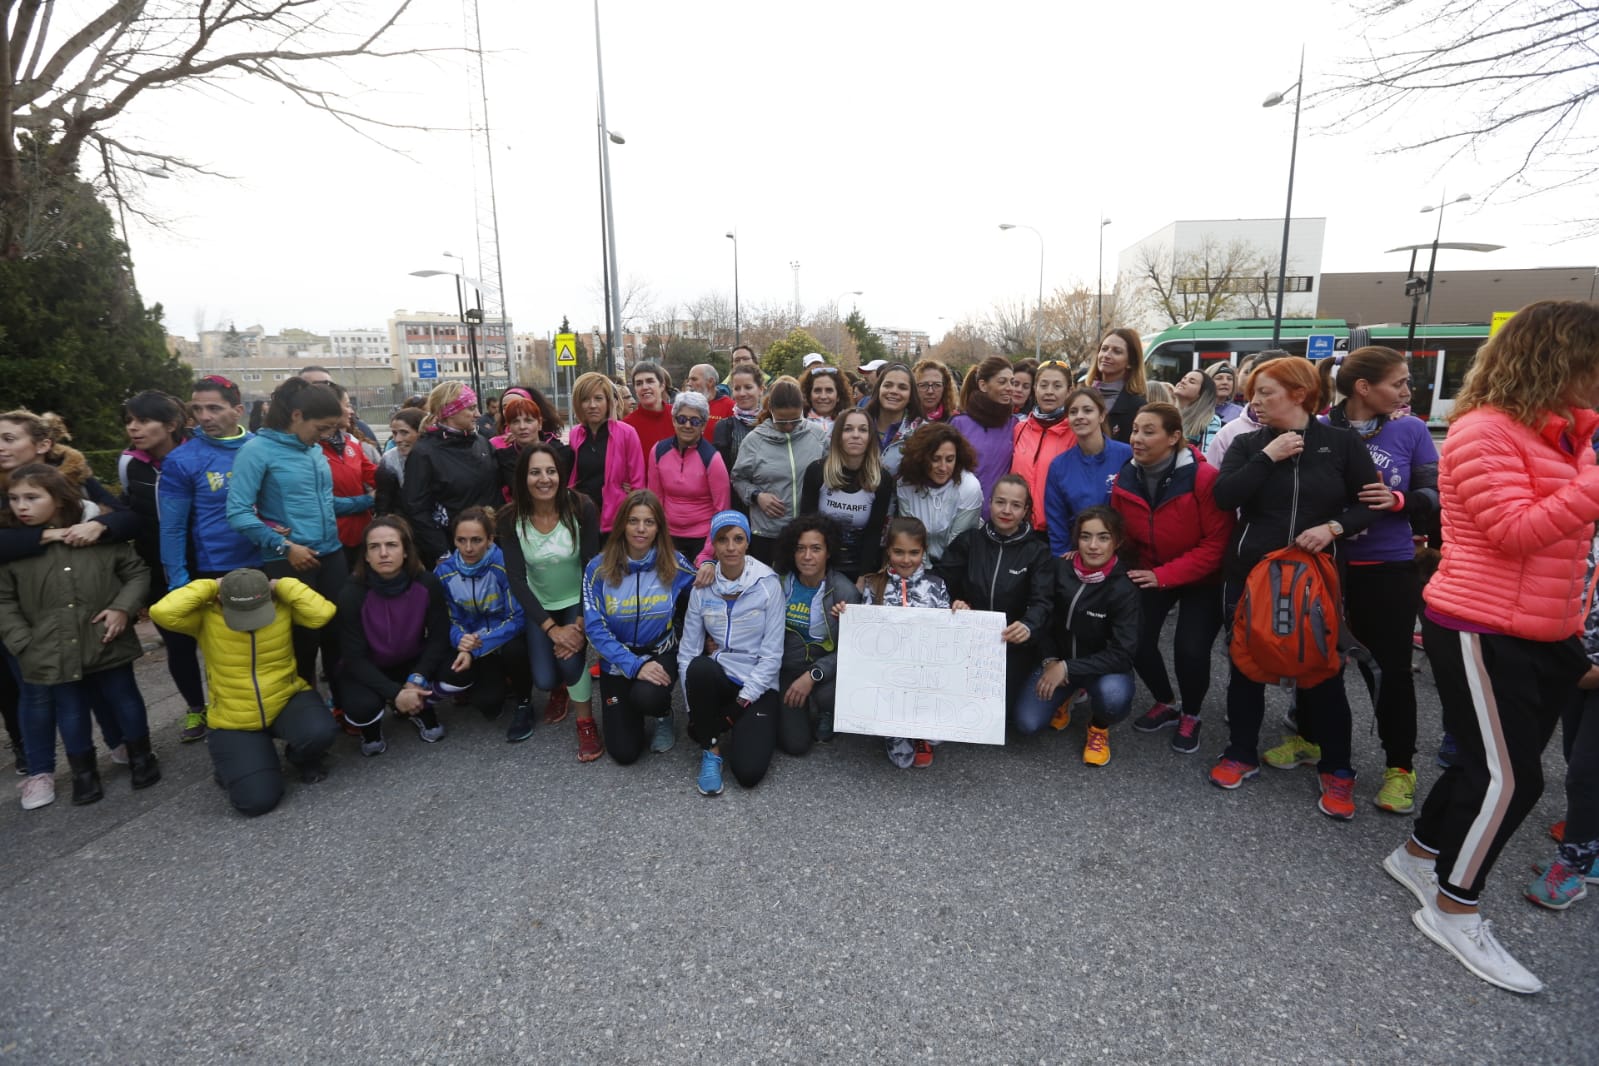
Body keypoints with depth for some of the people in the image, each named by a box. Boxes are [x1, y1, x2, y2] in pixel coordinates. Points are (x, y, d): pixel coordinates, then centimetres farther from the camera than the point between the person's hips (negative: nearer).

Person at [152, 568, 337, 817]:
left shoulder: (284, 607, -11)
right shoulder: (206, 617, -12)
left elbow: (323, 613, -28)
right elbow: (162, 612, -29)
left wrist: (281, 585, -20)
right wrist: (210, 587, -19)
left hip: (287, 701, 1)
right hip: (234, 722, 0)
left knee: (319, 733, -35)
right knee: (256, 801, -15)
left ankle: (302, 758, 6)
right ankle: (231, 763, 23)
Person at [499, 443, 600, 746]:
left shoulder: (582, 508, -22)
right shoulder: (511, 517, -16)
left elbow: (592, 568, -17)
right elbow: (516, 579, -15)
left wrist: (580, 624, -22)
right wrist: (551, 628, -22)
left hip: (579, 601, -2)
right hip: (539, 606, 2)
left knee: (570, 660, -26)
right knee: (543, 680, -11)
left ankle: (586, 722, 3)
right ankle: (560, 687, 29)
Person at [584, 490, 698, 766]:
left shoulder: (674, 565, -10)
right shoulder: (598, 568, -13)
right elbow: (595, 628, -15)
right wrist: (634, 665, -25)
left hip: (661, 655, 0)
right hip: (617, 662, 1)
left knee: (647, 697, -35)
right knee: (624, 752, -4)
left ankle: (664, 712, 4)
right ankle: (625, 707, 30)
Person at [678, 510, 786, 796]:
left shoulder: (768, 584, -10)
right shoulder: (703, 588, -2)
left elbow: (772, 654, -10)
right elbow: (688, 649, -2)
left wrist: (743, 700, -14)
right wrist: (694, 709, -9)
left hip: (758, 685, -2)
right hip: (717, 677, 2)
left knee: (749, 772, -20)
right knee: (699, 667, -35)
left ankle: (751, 727, 15)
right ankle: (711, 750, -11)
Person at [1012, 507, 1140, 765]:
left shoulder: (1124, 587, -21)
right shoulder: (1060, 569, -12)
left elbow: (1122, 653, -23)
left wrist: (1067, 668, -26)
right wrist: (1050, 661, -11)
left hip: (1102, 667, -2)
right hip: (1058, 661, 3)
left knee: (1114, 696, -37)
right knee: (1026, 725, -15)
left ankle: (1099, 728, 2)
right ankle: (1063, 697, 20)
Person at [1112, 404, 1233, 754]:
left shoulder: (1204, 478, -24)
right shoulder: (1125, 480, -9)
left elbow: (1217, 543, -23)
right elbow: (1122, 534, 5)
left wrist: (1165, 575, -26)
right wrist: (1137, 570, -9)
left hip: (1201, 579, -4)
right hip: (1151, 575, 4)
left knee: (1190, 650, -16)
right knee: (1136, 642, -10)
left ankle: (1191, 714, 18)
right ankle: (1166, 703, 22)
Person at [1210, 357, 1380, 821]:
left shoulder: (1342, 443, 0)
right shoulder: (1249, 444, 3)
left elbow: (1371, 502, 1)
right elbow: (1224, 496, -11)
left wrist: (1334, 527, -15)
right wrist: (1268, 457, -15)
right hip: (1250, 571, 2)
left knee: (1324, 668, 4)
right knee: (1246, 664, 9)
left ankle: (1336, 769, 21)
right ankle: (1241, 753, 25)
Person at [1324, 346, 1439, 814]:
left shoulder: (1411, 430, -2)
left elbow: (1435, 495, -1)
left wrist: (1399, 500, -20)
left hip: (1389, 569, 0)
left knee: (1392, 666, 4)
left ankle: (1399, 766, 20)